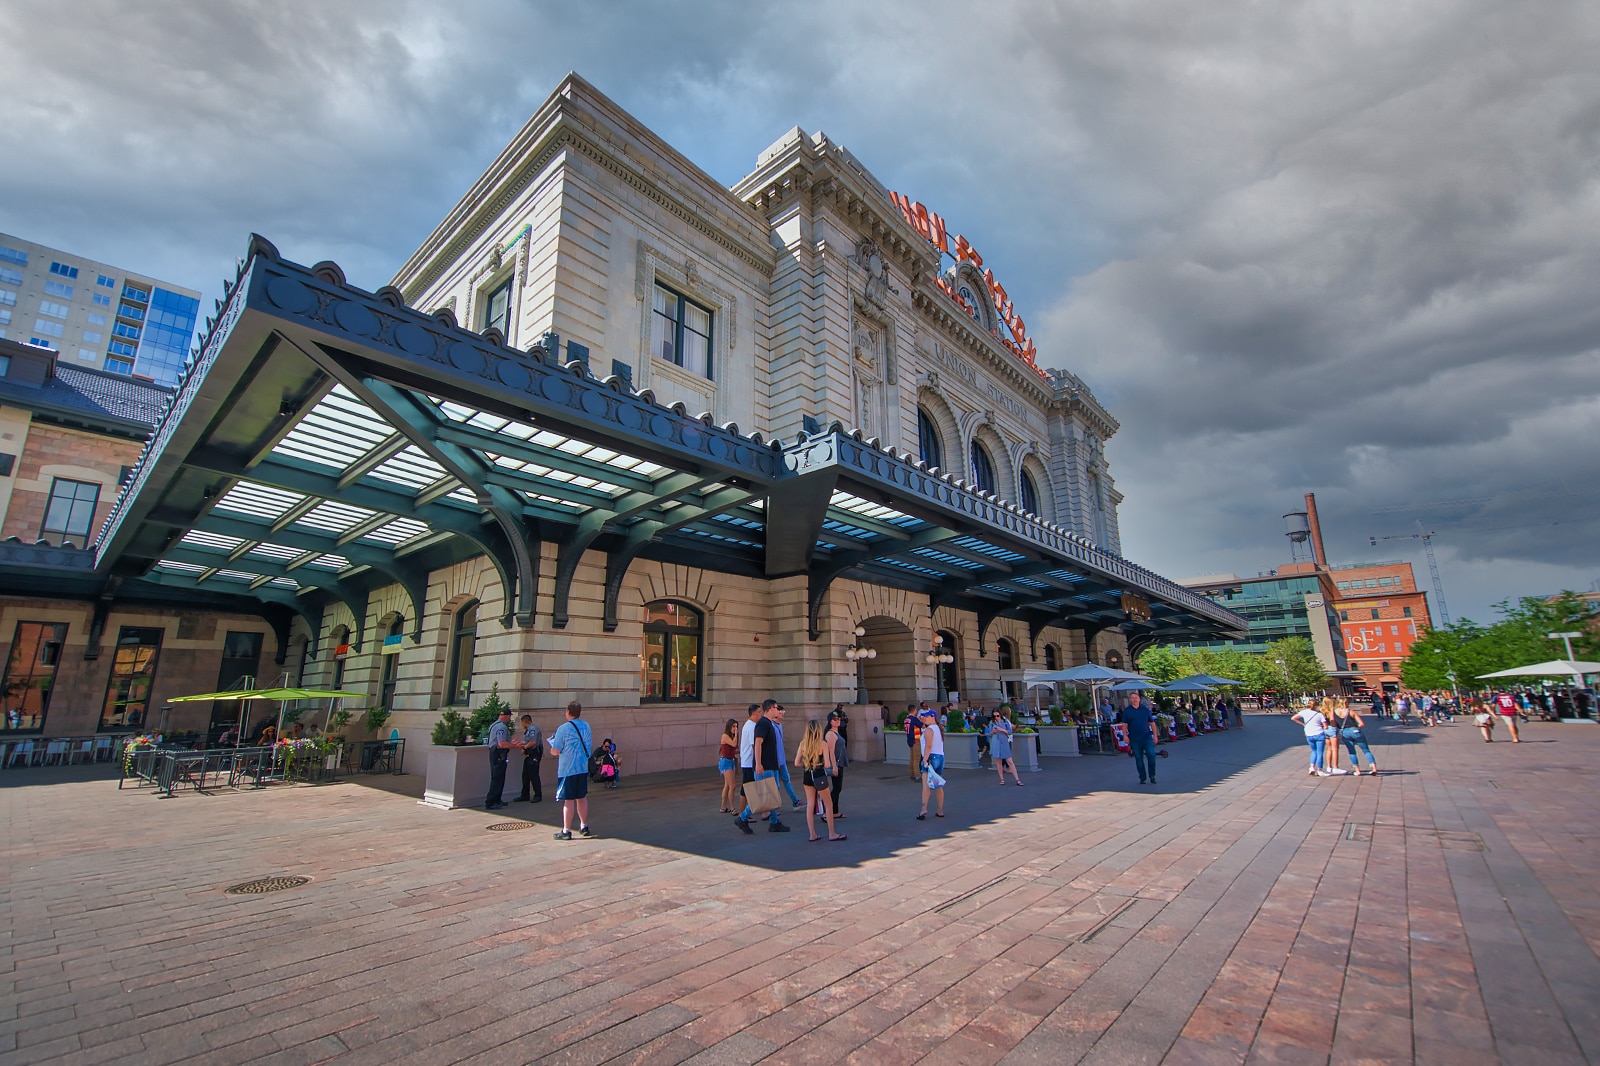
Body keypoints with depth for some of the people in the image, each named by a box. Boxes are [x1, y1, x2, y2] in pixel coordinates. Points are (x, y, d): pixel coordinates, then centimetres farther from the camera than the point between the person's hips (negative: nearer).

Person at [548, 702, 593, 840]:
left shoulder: (563, 728, -14)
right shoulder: (586, 726, 6)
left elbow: (556, 751, -14)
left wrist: (552, 744, 6)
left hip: (567, 769, -6)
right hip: (583, 768, 6)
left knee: (568, 800, 0)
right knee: (582, 797, 15)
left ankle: (566, 831, 6)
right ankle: (584, 827, 23)